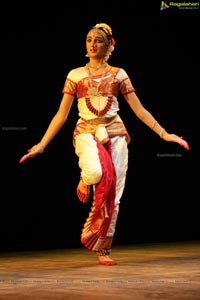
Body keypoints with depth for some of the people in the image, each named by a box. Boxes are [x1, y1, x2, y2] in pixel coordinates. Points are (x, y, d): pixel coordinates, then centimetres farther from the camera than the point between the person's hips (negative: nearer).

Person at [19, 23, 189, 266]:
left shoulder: (118, 74, 9)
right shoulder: (75, 75, 7)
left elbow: (139, 110, 9)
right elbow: (61, 115, 8)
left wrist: (164, 134, 1)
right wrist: (41, 145, 2)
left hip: (115, 134, 2)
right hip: (87, 133, -2)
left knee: (113, 194, -3)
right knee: (97, 172, -35)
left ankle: (103, 250, 9)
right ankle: (85, 181, 3)